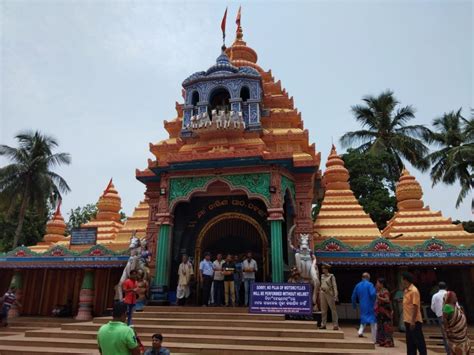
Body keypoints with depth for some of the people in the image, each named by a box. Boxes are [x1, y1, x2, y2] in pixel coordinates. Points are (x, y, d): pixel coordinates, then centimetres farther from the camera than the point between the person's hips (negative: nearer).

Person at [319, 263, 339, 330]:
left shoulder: (331, 276, -5)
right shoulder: (322, 276, 11)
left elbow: (334, 286, -8)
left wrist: (335, 295, -15)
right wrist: (320, 293, 13)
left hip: (329, 293, -5)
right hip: (323, 293, 6)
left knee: (333, 309, 1)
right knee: (323, 309, 8)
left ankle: (335, 325, 7)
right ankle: (323, 324, 14)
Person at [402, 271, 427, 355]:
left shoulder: (414, 291, -17)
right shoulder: (406, 290, 11)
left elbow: (415, 307, -20)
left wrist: (413, 321, -21)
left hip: (414, 321, -9)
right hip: (408, 321, 9)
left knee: (419, 341, -1)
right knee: (410, 342, 14)